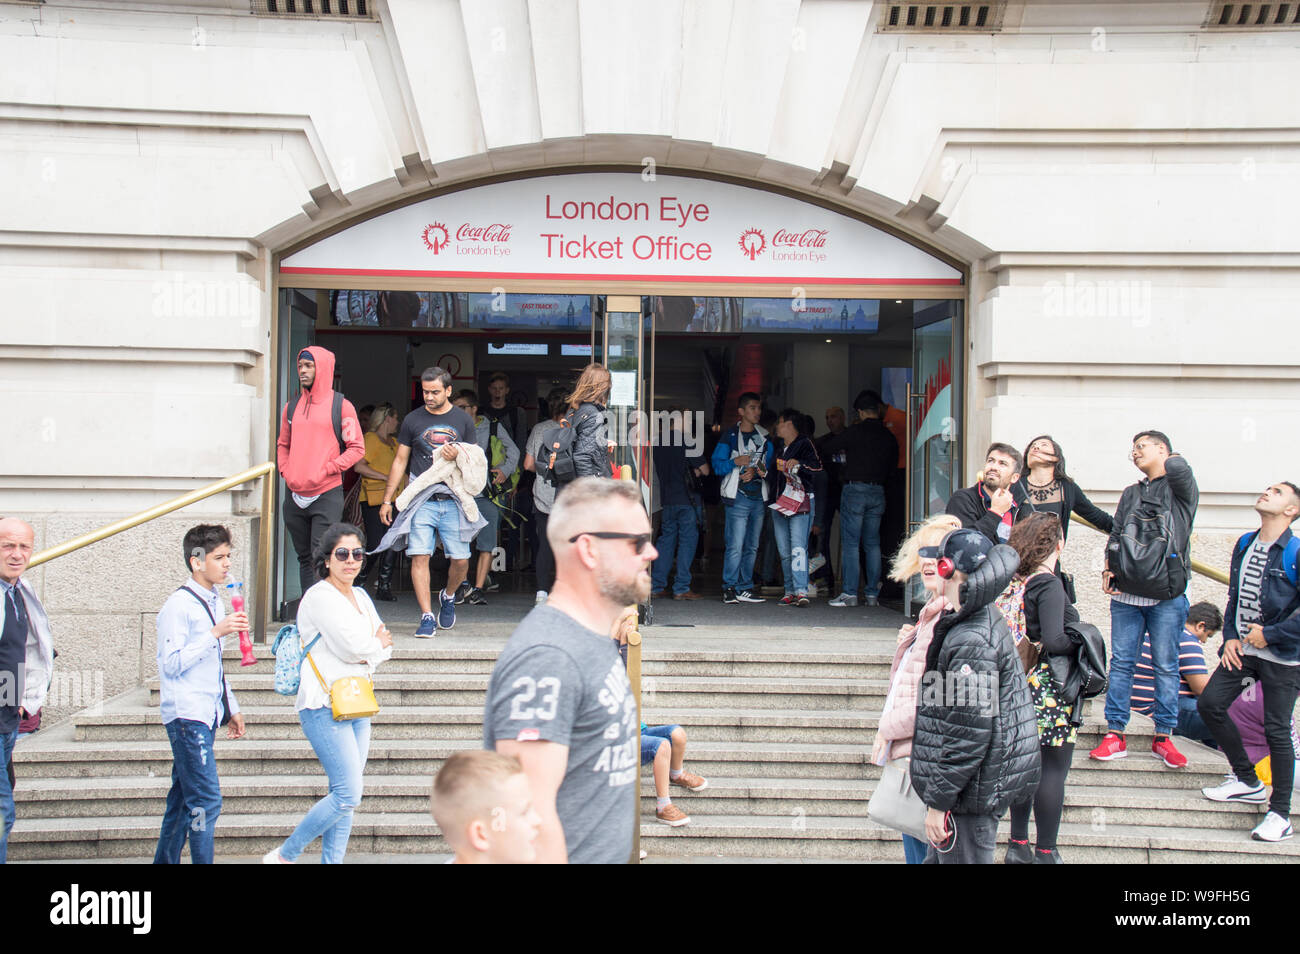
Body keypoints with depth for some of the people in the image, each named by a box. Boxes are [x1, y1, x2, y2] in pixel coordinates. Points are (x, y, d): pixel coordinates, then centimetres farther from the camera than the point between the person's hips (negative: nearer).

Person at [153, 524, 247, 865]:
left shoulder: (214, 601, 16)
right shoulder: (179, 605, -11)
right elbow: (172, 664, -18)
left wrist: (231, 709, 25)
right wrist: (216, 633, -22)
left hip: (206, 715, 9)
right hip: (186, 715, -9)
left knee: (185, 797, 12)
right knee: (206, 800, -11)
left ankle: (165, 861, 18)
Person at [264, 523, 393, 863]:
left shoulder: (361, 596, 16)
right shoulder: (320, 596, -10)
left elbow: (384, 646, 14)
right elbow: (351, 646, -18)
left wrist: (367, 652, -7)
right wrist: (377, 644, 2)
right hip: (325, 707, -8)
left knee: (344, 796, 6)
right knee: (348, 795, -12)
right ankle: (284, 856, 2)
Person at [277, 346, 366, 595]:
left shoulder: (341, 405, -1)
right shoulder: (292, 406, 13)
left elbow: (357, 448, -3)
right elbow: (283, 445, 22)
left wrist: (325, 471, -12)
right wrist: (286, 472, 3)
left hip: (327, 494, -5)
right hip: (294, 495, 5)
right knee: (304, 558, 11)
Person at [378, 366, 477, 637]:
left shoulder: (463, 420, 9)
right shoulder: (412, 420, 8)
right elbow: (400, 461, 13)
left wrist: (457, 457, -12)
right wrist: (387, 500, 9)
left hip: (453, 500, 0)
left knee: (460, 560, -2)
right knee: (420, 556, -12)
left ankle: (448, 596, 29)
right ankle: (427, 617, -7)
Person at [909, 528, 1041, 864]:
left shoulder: (971, 644, -24)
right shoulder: (988, 617, 3)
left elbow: (969, 734, -25)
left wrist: (939, 801, -19)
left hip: (973, 790, -10)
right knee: (938, 859, 19)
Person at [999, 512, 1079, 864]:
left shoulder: (1015, 582, 5)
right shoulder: (1048, 584, -16)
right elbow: (1053, 640, -25)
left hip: (1023, 684, 8)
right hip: (1051, 689, -8)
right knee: (1054, 769, 1)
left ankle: (1018, 845, 23)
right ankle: (1045, 854, 6)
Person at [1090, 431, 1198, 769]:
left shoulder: (1180, 488, 3)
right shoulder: (1130, 494, 21)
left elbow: (1178, 468, -21)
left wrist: (1171, 459, 3)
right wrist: (1109, 567, 3)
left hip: (1167, 596, -5)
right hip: (1126, 593, 5)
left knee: (1165, 665, 1)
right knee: (1121, 662, 2)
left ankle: (1163, 737, 10)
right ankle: (1115, 734, 6)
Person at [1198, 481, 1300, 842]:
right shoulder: (1244, 545, 8)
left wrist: (1270, 634, -16)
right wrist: (1230, 636, 5)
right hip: (1243, 649, 7)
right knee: (1210, 703, 2)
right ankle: (1248, 781, 20)